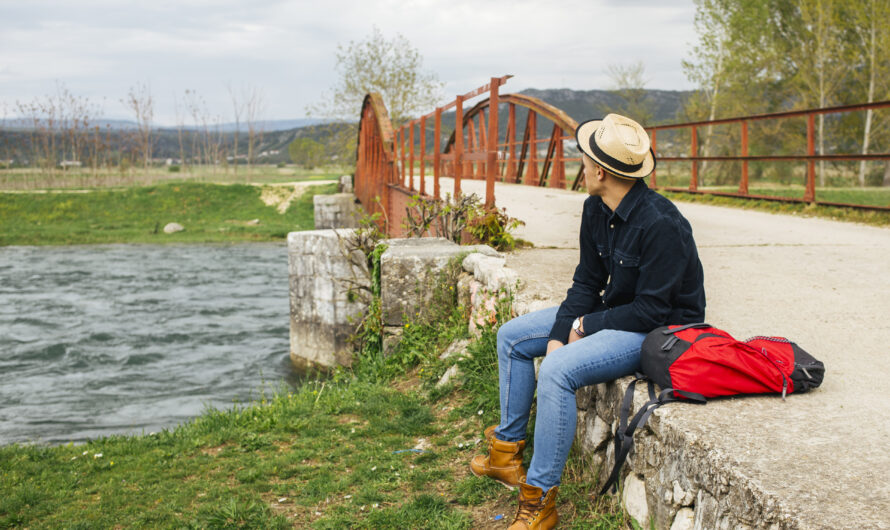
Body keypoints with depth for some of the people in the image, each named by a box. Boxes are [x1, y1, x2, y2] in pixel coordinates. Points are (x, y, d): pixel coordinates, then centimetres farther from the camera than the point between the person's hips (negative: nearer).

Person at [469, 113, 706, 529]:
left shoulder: (660, 225, -28)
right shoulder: (596, 210, 0)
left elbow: (652, 311, -26)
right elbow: (587, 281, 6)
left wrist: (584, 326, -17)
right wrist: (559, 333, -8)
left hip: (662, 329, -10)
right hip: (614, 312, 10)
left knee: (558, 370, -32)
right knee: (512, 337, 9)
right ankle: (507, 449, 19)